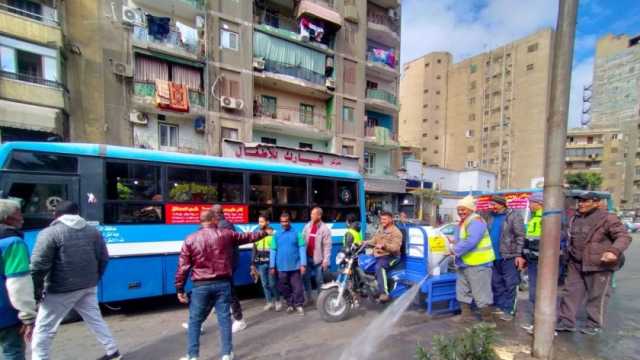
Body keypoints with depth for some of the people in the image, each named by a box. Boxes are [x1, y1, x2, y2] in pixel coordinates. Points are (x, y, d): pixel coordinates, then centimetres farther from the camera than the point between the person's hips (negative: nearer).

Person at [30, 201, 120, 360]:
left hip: (62, 290, -6)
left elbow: (38, 266, -13)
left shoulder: (50, 233, -10)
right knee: (95, 319, 17)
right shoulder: (93, 231, 7)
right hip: (88, 287, 6)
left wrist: (36, 291, -2)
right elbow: (104, 258, 8)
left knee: (43, 328, 11)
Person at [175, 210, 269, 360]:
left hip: (201, 286, 0)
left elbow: (183, 267, -2)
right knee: (224, 318, 11)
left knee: (195, 321, 16)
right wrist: (264, 233, 28)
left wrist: (179, 289, 5)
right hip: (223, 284, 0)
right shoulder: (226, 234, -1)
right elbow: (247, 237, 12)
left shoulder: (190, 240, 0)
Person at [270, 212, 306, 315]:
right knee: (284, 288, 13)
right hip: (282, 267, 3)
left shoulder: (296, 233, -4)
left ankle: (299, 305, 22)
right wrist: (272, 266, 2)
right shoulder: (277, 235, 2)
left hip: (295, 266, -2)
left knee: (297, 287, 4)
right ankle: (290, 304, 31)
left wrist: (303, 264, -10)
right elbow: (273, 251, 4)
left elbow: (302, 248, -5)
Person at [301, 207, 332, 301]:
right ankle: (308, 298, 28)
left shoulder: (325, 229, -10)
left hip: (318, 259, -5)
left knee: (319, 280, 6)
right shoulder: (307, 226, 5)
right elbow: (302, 241, 8)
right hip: (307, 258, 5)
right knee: (306, 278, 13)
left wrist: (326, 260, -17)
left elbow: (327, 246, -12)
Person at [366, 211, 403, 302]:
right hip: (377, 254, 8)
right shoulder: (380, 229, 16)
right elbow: (373, 240, 15)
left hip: (391, 256, -8)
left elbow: (396, 247, -21)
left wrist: (384, 245, -37)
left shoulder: (396, 232, -10)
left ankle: (384, 293, -33)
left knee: (379, 266, -36)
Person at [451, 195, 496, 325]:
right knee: (462, 290, 18)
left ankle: (488, 320, 12)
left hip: (478, 263, -10)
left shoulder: (476, 221, -18)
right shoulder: (462, 223, 15)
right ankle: (466, 314, 31)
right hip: (464, 263, 10)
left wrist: (455, 250, -20)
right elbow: (459, 240, 19)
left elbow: (470, 242, -29)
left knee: (481, 293, -1)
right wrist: (453, 242, -3)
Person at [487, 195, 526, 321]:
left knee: (510, 285, 2)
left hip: (509, 257, -7)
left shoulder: (514, 216, -9)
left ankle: (508, 310, 12)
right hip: (495, 257, 7)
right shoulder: (492, 217, 11)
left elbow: (520, 237, -13)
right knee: (496, 284, 13)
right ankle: (499, 307, 25)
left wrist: (519, 255, -17)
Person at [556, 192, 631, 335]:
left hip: (599, 264, -6)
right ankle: (566, 321, 17)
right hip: (576, 264, 7)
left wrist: (614, 251, -30)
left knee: (597, 297, 7)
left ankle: (595, 324, 24)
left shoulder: (607, 218, -10)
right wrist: (570, 255, 19)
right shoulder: (575, 219, 11)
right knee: (570, 292, 8)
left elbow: (624, 236, -15)